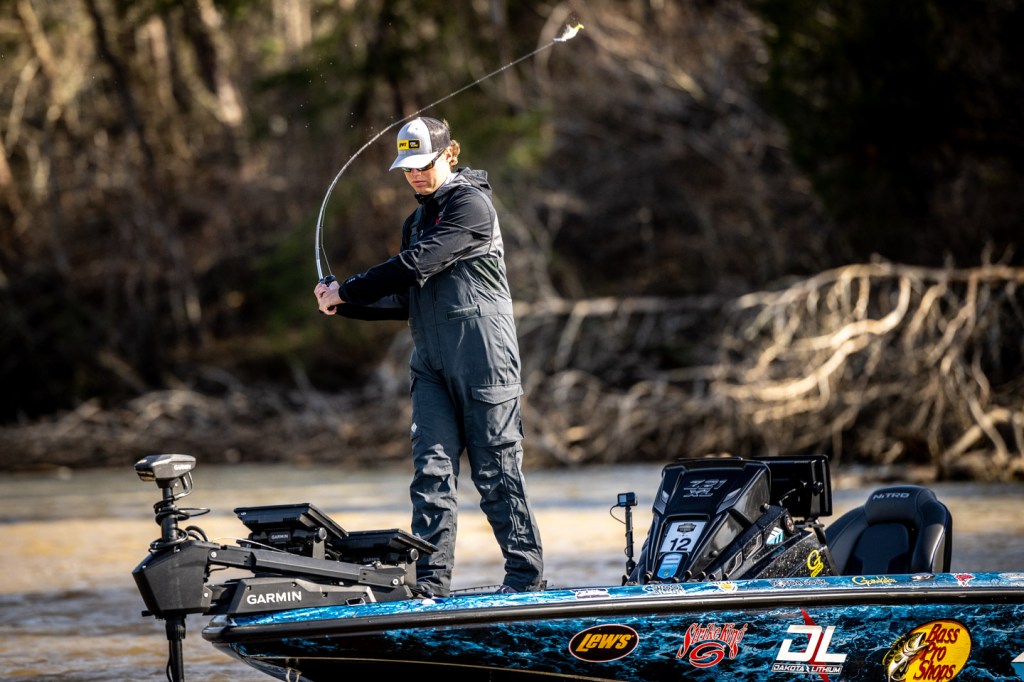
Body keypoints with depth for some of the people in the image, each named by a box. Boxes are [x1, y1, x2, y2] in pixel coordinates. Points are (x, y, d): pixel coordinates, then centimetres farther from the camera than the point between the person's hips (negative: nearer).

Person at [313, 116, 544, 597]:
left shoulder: (470, 205, -8)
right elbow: (407, 300, 19)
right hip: (432, 365, 7)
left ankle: (526, 576, 7)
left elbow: (414, 267, -17)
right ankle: (431, 584, -5)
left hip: (481, 360, -7)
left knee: (495, 471, -2)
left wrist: (346, 291, -10)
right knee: (432, 469, -3)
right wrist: (343, 305, 5)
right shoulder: (417, 221, 20)